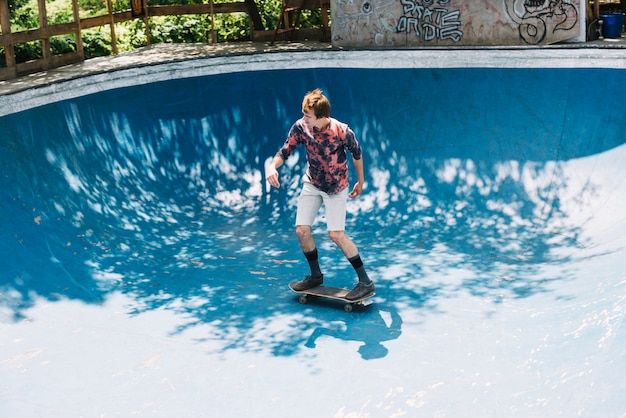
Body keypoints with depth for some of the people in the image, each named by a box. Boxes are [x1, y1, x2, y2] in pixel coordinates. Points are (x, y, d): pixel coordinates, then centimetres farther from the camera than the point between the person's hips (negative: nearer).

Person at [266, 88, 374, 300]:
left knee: (336, 234, -12)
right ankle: (315, 275, 24)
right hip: (311, 184, 5)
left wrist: (360, 182, 2)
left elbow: (356, 153, -9)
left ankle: (365, 281, 0)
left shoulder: (342, 131, -26)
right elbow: (285, 151, -12)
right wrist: (272, 165, -34)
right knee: (302, 230, 1)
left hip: (336, 187, -4)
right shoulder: (300, 127, -18)